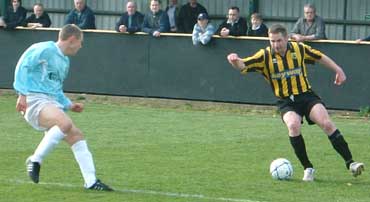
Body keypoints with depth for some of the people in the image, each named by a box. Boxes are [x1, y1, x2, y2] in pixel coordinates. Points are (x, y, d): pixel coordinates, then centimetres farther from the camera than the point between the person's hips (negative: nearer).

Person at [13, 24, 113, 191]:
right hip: (35, 100, -9)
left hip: (53, 103, 9)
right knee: (65, 123, -32)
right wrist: (22, 94, -19)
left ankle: (90, 181, 1)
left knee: (76, 135, -2)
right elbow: (23, 66, -11)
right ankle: (35, 160, -20)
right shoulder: (45, 50, -5)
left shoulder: (65, 61, 24)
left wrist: (69, 105, 23)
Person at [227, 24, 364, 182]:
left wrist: (338, 70, 13)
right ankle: (308, 168, -15)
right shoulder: (265, 56, -6)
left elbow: (320, 57, 15)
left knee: (327, 124, -21)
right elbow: (242, 65, -17)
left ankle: (350, 163, -13)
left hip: (307, 96, 1)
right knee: (293, 125, -30)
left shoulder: (299, 49, -1)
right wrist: (235, 60, -39)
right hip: (286, 102, -1)